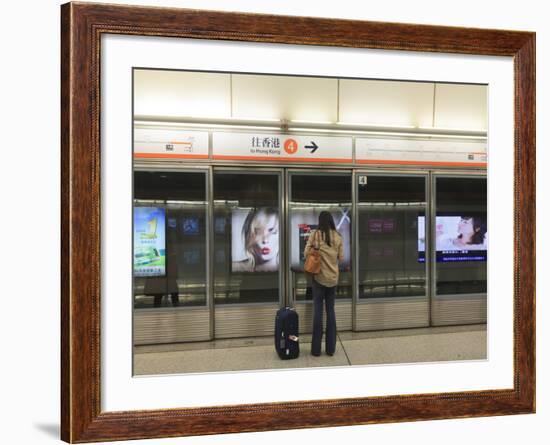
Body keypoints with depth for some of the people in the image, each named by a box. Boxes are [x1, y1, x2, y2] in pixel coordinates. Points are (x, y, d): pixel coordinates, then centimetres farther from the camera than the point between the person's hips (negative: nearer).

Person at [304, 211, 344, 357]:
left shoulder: (315, 234, -7)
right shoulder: (338, 237, 1)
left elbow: (306, 254, -4)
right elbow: (341, 258, 6)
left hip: (319, 277, -2)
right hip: (333, 278, 3)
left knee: (318, 310, 3)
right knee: (330, 310, 10)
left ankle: (316, 349, 8)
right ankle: (330, 348, 15)